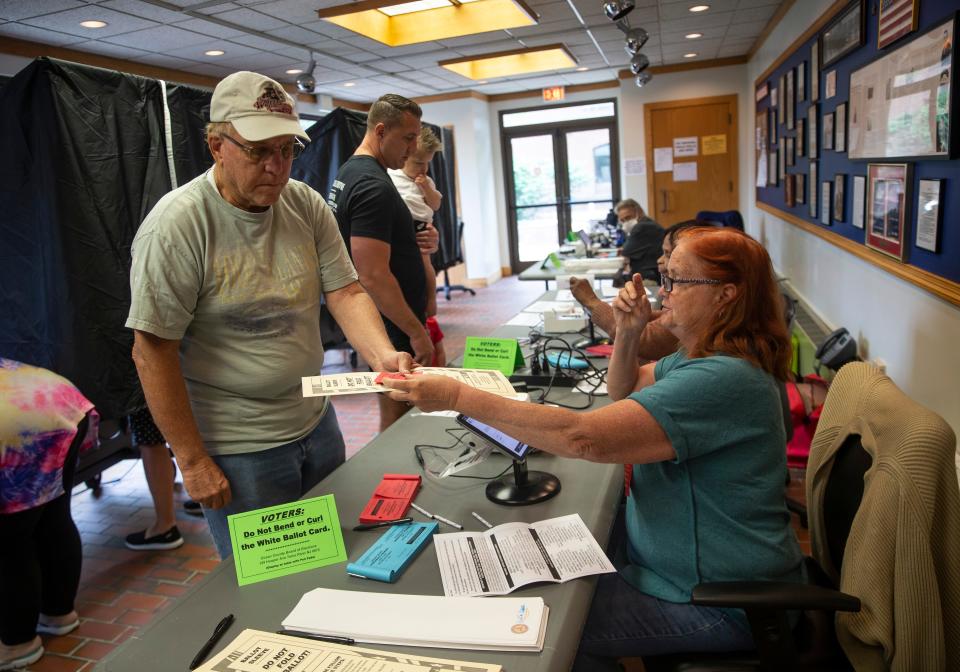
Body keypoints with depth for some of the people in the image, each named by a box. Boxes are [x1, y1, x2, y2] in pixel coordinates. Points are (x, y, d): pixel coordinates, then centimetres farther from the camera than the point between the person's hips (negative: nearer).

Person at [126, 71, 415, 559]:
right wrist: (193, 462, -13)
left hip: (316, 425, 6)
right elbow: (153, 351, -16)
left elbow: (345, 293, -2)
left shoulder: (307, 206, 0)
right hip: (237, 451, -5)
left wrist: (382, 354, -22)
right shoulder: (177, 224, -17)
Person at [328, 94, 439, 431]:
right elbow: (374, 276, -26)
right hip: (392, 328, -10)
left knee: (396, 415, 20)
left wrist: (415, 243, 6)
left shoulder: (350, 171, 12)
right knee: (397, 421, 1)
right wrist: (416, 331, -20)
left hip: (379, 325, 10)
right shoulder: (374, 186, -20)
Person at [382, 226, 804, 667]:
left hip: (719, 602, -9)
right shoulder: (705, 357, 3)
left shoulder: (724, 380, -31)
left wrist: (458, 397, -34)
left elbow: (583, 437, -37)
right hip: (676, 556, 9)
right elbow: (624, 392, 16)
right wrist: (628, 333, -4)